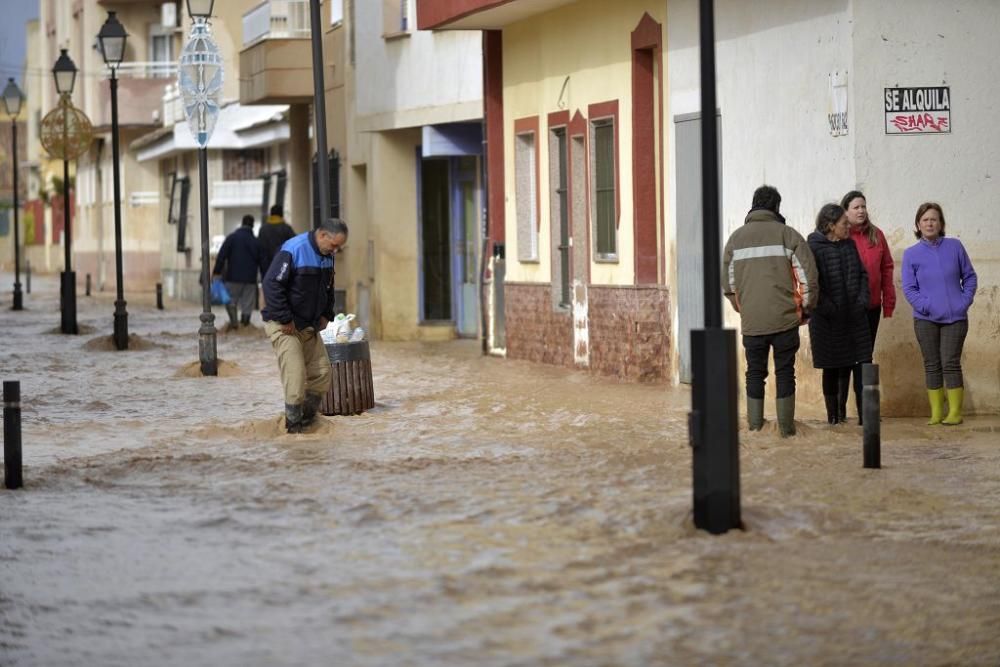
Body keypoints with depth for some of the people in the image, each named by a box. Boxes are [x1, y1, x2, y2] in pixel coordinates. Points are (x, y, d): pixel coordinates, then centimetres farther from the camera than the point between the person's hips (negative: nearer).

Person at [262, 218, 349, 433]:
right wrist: (285, 320, -23)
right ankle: (294, 428, -3)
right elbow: (272, 285, -24)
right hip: (284, 326, -8)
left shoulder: (327, 255, 5)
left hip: (310, 326, 8)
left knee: (321, 372, 6)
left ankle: (308, 421, 18)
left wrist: (326, 315, 10)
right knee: (295, 376, -13)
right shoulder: (293, 250, -21)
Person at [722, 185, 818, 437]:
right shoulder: (788, 235, -2)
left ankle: (755, 426, 14)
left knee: (755, 372, 12)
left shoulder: (736, 238, 7)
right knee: (785, 372, 6)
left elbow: (728, 282, 11)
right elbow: (808, 276, -5)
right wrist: (805, 308, 8)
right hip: (785, 320, -2)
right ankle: (786, 426, 7)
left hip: (751, 321, 2)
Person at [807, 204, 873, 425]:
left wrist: (863, 300, 1)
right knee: (832, 368, 4)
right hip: (827, 320, -5)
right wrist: (827, 308, -18)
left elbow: (862, 274, 15)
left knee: (862, 362, 1)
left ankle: (865, 413, 7)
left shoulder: (850, 245, 11)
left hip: (854, 317, 5)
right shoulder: (814, 248, -10)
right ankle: (833, 415, 13)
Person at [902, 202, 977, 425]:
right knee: (932, 365, 5)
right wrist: (927, 306, -13)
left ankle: (955, 412, 1)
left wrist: (965, 301, -3)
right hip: (926, 319, 1)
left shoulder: (955, 247, 3)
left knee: (950, 363, -4)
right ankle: (936, 413, 11)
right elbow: (909, 288, -2)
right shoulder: (911, 254, 1)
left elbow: (969, 276, 9)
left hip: (955, 317, -1)